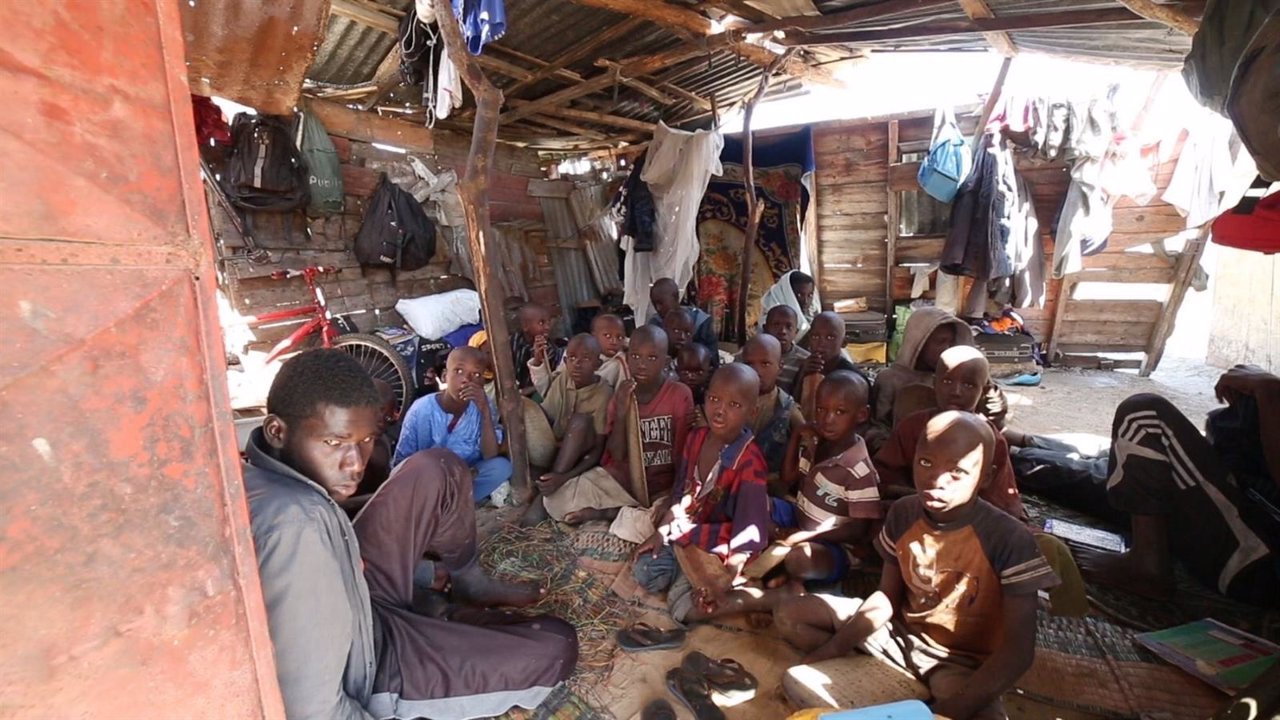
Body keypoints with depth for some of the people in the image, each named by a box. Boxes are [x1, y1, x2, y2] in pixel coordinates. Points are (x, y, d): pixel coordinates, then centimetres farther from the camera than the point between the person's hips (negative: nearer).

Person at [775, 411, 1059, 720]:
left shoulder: (1009, 540, -24)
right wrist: (830, 650, -11)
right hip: (901, 633, 5)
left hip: (962, 660, -4)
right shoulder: (902, 514, -10)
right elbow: (887, 596, 0)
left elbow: (1018, 650, -22)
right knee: (789, 615, -1)